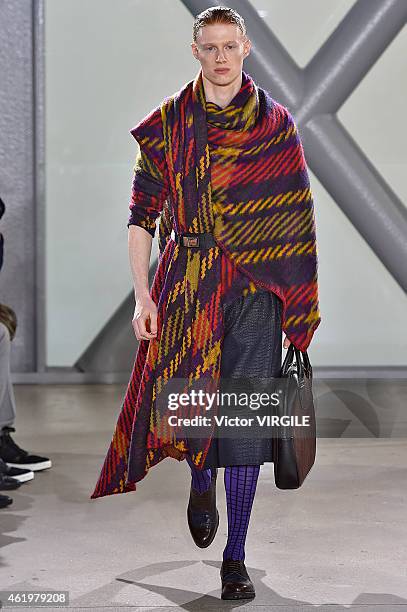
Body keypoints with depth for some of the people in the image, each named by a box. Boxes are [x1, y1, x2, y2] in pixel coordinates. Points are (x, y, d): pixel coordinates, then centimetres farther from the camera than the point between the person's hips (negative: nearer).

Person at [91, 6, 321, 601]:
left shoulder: (276, 124, 5)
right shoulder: (167, 124, 5)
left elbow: (296, 216, 5)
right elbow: (142, 214, 4)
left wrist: (299, 299, 0)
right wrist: (143, 294, -4)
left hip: (254, 287, 0)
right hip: (186, 284, 1)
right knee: (186, 402, -7)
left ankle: (235, 558, 8)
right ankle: (202, 483, 31)